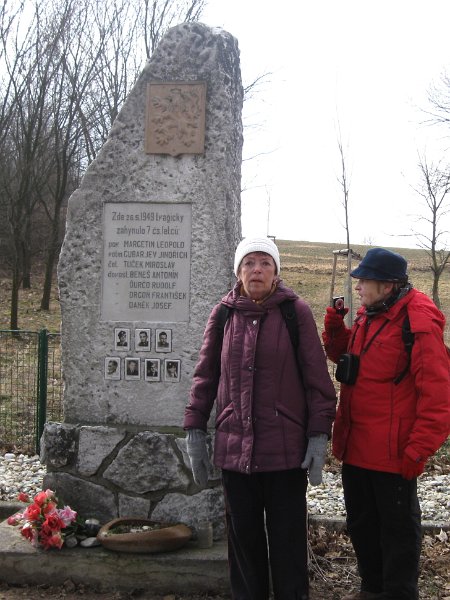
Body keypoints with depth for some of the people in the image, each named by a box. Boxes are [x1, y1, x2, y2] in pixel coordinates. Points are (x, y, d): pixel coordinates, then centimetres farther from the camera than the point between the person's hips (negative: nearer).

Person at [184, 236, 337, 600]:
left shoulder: (296, 312, -3)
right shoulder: (223, 314, 5)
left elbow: (317, 377, -3)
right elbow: (205, 376, 9)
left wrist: (319, 435, -7)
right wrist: (195, 431, 6)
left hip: (286, 448, -2)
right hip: (234, 447, 3)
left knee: (287, 540, 8)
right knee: (243, 537, 14)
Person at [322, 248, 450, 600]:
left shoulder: (419, 325, -18)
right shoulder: (368, 317, 8)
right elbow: (345, 356, 22)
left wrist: (418, 450, -19)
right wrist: (335, 325, 4)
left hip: (393, 453, -9)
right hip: (357, 448, 9)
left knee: (398, 528, 9)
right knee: (361, 523, 21)